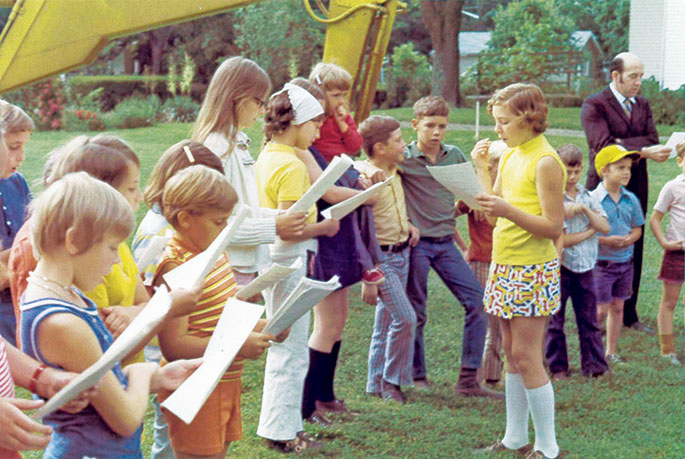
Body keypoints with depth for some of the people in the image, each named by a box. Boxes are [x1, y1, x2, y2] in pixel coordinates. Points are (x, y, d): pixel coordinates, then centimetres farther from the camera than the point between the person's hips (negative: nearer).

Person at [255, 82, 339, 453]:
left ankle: (283, 426, 28)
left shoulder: (266, 157, 10)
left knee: (282, 348, 18)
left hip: (274, 261, 10)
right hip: (289, 264, -10)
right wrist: (325, 227, -10)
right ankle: (282, 432, 9)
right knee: (291, 353, 0)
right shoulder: (291, 166, -19)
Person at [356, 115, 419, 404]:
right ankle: (391, 381, 4)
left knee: (386, 320, 12)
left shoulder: (394, 172, 7)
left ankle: (376, 384, 21)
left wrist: (408, 225, 7)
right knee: (405, 317, -12)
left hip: (402, 252, 8)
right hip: (380, 257, -8)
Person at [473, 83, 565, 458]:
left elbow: (553, 227, -17)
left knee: (526, 356, -6)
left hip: (533, 271, -8)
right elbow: (493, 213, 13)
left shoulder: (545, 162, -14)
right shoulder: (510, 156, 11)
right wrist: (481, 169, 7)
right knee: (511, 354, 13)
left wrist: (508, 211, -27)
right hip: (505, 266, 8)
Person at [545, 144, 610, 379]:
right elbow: (560, 240, -17)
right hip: (559, 267, -4)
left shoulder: (587, 197, 7)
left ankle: (594, 364, 14)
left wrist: (584, 210, -15)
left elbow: (605, 227, -2)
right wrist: (589, 231, -7)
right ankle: (558, 367, 14)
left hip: (585, 265, 4)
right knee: (554, 321, 4)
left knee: (589, 319, 8)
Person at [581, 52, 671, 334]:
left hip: (636, 190, 6)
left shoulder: (642, 105, 14)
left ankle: (629, 315, 18)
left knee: (633, 254, 8)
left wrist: (623, 143, -16)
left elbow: (652, 141, 1)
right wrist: (643, 151, -29)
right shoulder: (594, 105, -7)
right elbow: (602, 146, -20)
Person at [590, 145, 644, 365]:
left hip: (625, 262, 6)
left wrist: (630, 239, -9)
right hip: (601, 263, -5)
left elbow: (637, 227, 13)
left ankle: (611, 351, 23)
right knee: (601, 310, -4)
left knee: (617, 307, 12)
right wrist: (606, 240, -24)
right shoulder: (593, 199, -14)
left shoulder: (631, 200, 4)